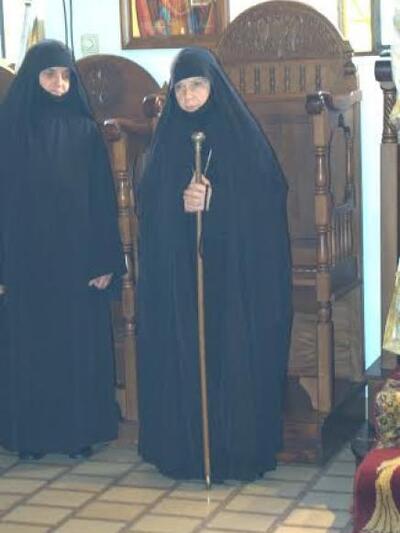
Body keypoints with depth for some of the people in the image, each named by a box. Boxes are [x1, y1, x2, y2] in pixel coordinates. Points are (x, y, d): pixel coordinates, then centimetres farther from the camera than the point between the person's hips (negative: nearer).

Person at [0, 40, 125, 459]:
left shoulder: (85, 131, 3)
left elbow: (102, 199, 2)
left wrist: (105, 261, -4)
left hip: (77, 258, 1)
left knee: (79, 344, 6)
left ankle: (81, 430, 17)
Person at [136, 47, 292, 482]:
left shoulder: (241, 134, -1)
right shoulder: (168, 139, 9)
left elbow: (266, 200, -5)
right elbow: (148, 202, 6)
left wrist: (213, 201, -18)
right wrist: (180, 202, -14)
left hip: (234, 271, -3)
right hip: (176, 273, 3)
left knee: (234, 356, -2)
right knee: (181, 359, 3)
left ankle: (238, 448, 7)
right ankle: (184, 449, 13)